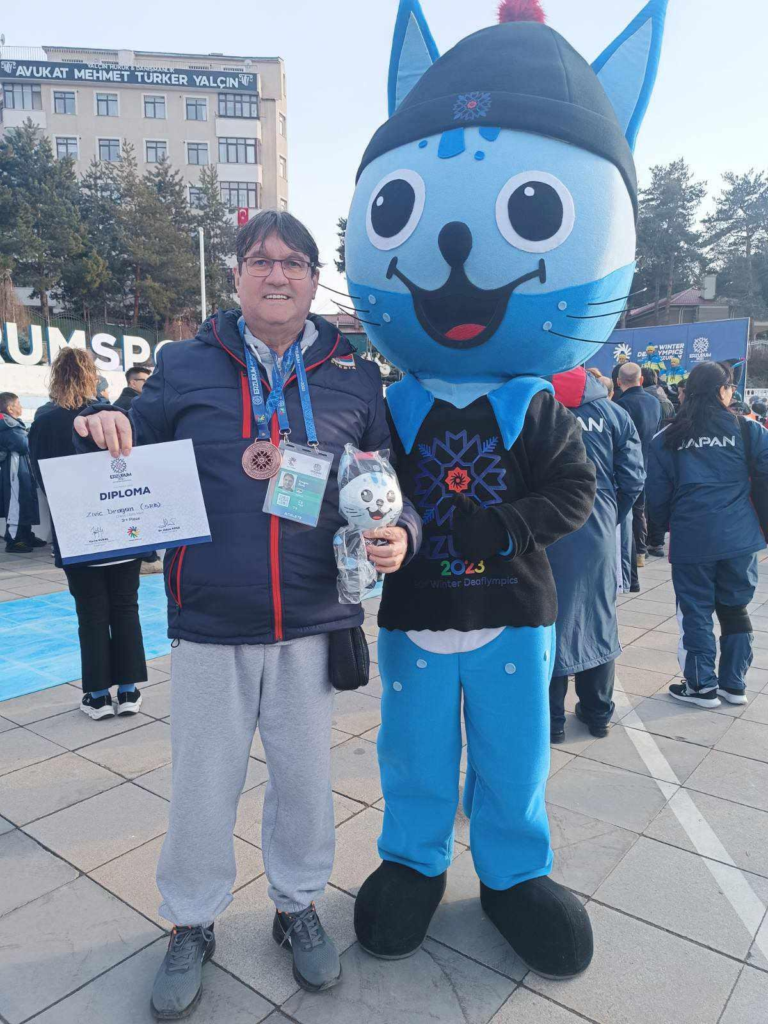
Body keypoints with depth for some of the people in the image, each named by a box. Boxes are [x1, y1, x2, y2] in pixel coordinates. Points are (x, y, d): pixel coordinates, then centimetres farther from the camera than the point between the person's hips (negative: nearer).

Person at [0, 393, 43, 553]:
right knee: (15, 504, -6)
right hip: (14, 470, -10)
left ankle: (26, 536, 25)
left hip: (22, 468, 10)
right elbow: (23, 446, -22)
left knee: (26, 501, 15)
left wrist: (26, 437, 0)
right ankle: (13, 541, -1)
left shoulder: (13, 423, 13)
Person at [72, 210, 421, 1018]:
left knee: (305, 775, 17)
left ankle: (298, 906, 44)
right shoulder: (185, 366, 3)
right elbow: (137, 459, 10)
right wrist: (108, 431, -12)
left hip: (313, 623, 1)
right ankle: (191, 924, 40)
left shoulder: (354, 374, 3)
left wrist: (398, 535, -12)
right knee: (202, 782, 13)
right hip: (209, 624, 0)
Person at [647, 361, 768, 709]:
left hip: (691, 539, -1)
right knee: (735, 608, 15)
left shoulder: (667, 438, 1)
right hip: (740, 536, 1)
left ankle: (702, 685, 16)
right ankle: (734, 684, 24)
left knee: (695, 611, 9)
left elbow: (657, 496, 2)